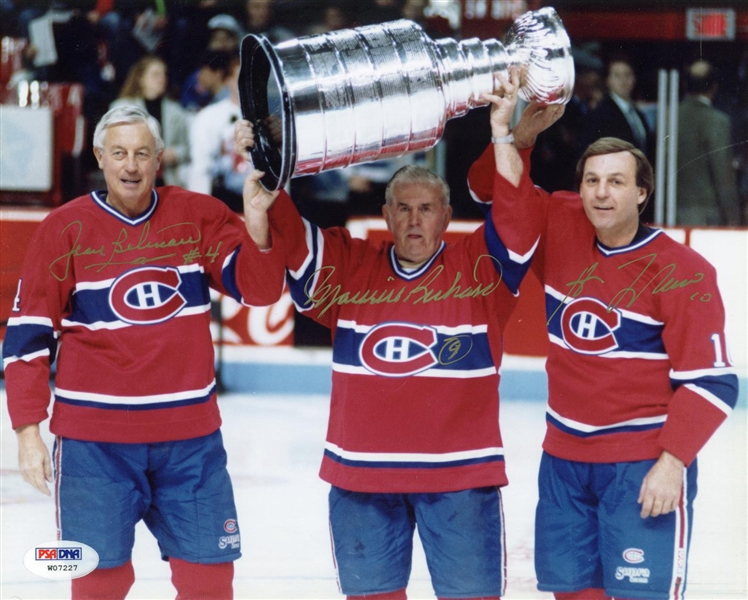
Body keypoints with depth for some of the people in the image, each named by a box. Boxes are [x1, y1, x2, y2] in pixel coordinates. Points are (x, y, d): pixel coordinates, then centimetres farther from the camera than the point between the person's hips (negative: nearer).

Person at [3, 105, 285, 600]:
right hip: (95, 438, -2)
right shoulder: (65, 229, -2)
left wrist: (257, 224, -21)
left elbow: (258, 288, -3)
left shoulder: (199, 217, 3)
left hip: (191, 434, 2)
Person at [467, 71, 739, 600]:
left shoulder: (682, 272, -13)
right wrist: (509, 137, -11)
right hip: (565, 457, 6)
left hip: (645, 463, -5)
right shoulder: (560, 230, 2)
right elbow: (498, 193, 8)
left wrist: (673, 462, -19)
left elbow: (711, 380, -13)